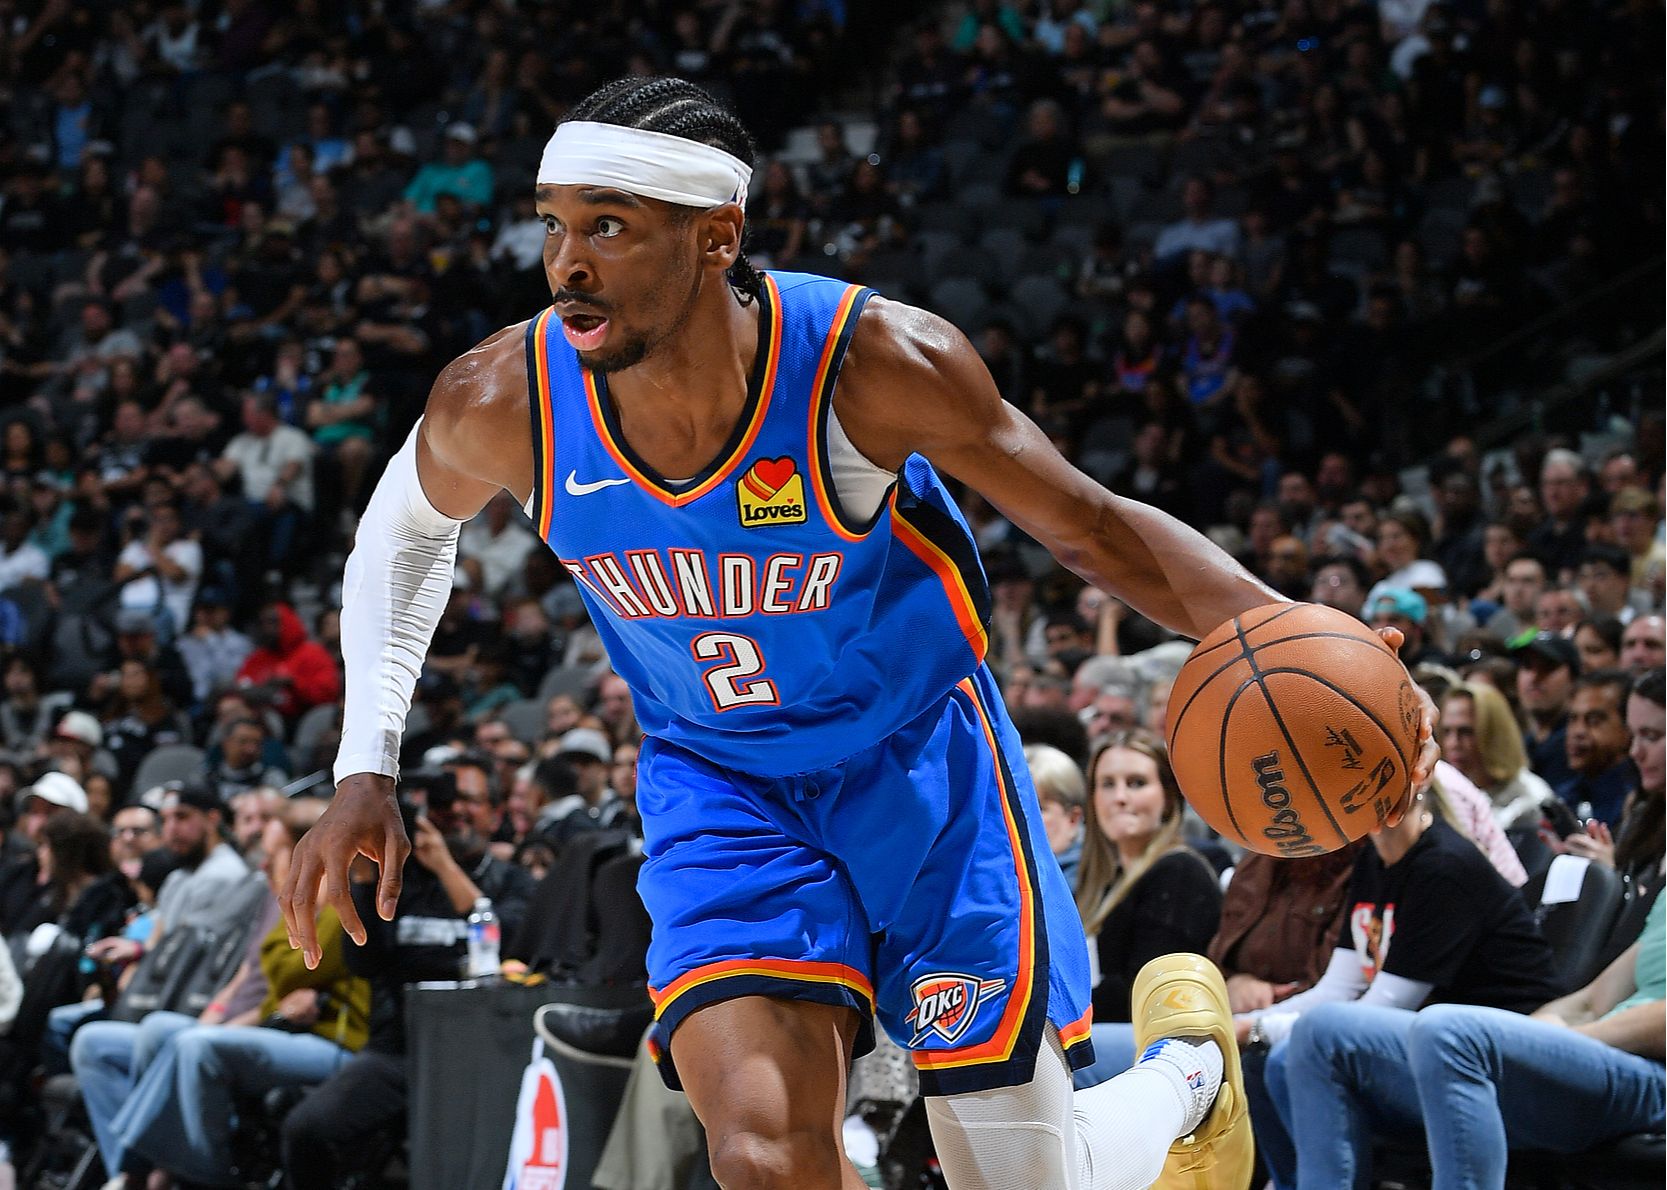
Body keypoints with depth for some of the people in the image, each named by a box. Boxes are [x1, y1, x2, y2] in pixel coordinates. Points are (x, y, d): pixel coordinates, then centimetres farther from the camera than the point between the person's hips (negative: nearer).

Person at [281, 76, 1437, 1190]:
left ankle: (1184, 1072, 38)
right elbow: (408, 523, 5)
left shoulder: (875, 362, -28)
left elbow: (1094, 527, -16)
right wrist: (366, 769, 0)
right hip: (720, 791, 1)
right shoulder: (501, 406, -20)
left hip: (921, 763, -1)